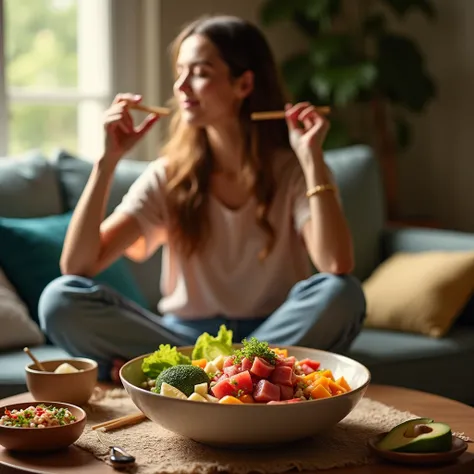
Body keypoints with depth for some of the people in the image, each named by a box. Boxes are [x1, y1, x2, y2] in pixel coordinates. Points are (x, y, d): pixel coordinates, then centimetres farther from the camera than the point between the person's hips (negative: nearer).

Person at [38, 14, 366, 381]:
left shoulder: (293, 171, -4)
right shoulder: (168, 176, 1)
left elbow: (338, 267, -22)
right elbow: (76, 266, -8)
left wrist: (312, 158, -22)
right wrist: (108, 161, -14)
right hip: (184, 336, 2)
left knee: (342, 295, -32)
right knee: (60, 299, -19)